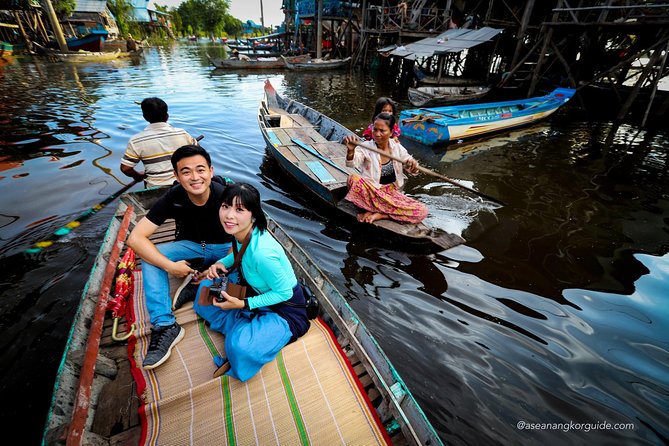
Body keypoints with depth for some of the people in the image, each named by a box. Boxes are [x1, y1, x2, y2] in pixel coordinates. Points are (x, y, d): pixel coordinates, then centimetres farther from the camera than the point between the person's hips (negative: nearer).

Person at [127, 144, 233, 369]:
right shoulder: (172, 198, -20)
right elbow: (135, 238, -21)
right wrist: (170, 266, -30)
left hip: (224, 248, -1)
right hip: (191, 247, 2)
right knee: (149, 256, -23)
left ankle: (197, 285, -14)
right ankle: (165, 325, -24)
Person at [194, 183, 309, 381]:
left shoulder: (262, 253, -36)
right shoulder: (243, 232, -13)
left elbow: (284, 292, -23)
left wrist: (243, 304, -23)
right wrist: (222, 263, -7)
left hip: (284, 307, -8)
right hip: (257, 290, 9)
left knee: (240, 346, -30)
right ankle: (243, 330, 1)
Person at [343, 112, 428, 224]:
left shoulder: (397, 147, 1)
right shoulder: (366, 148, -10)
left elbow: (412, 170, 4)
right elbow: (351, 163, -28)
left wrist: (413, 166, -21)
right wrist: (351, 151, -51)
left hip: (392, 193, 4)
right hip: (371, 194, -4)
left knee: (422, 211, -16)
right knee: (353, 178, -35)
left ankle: (378, 214, -13)